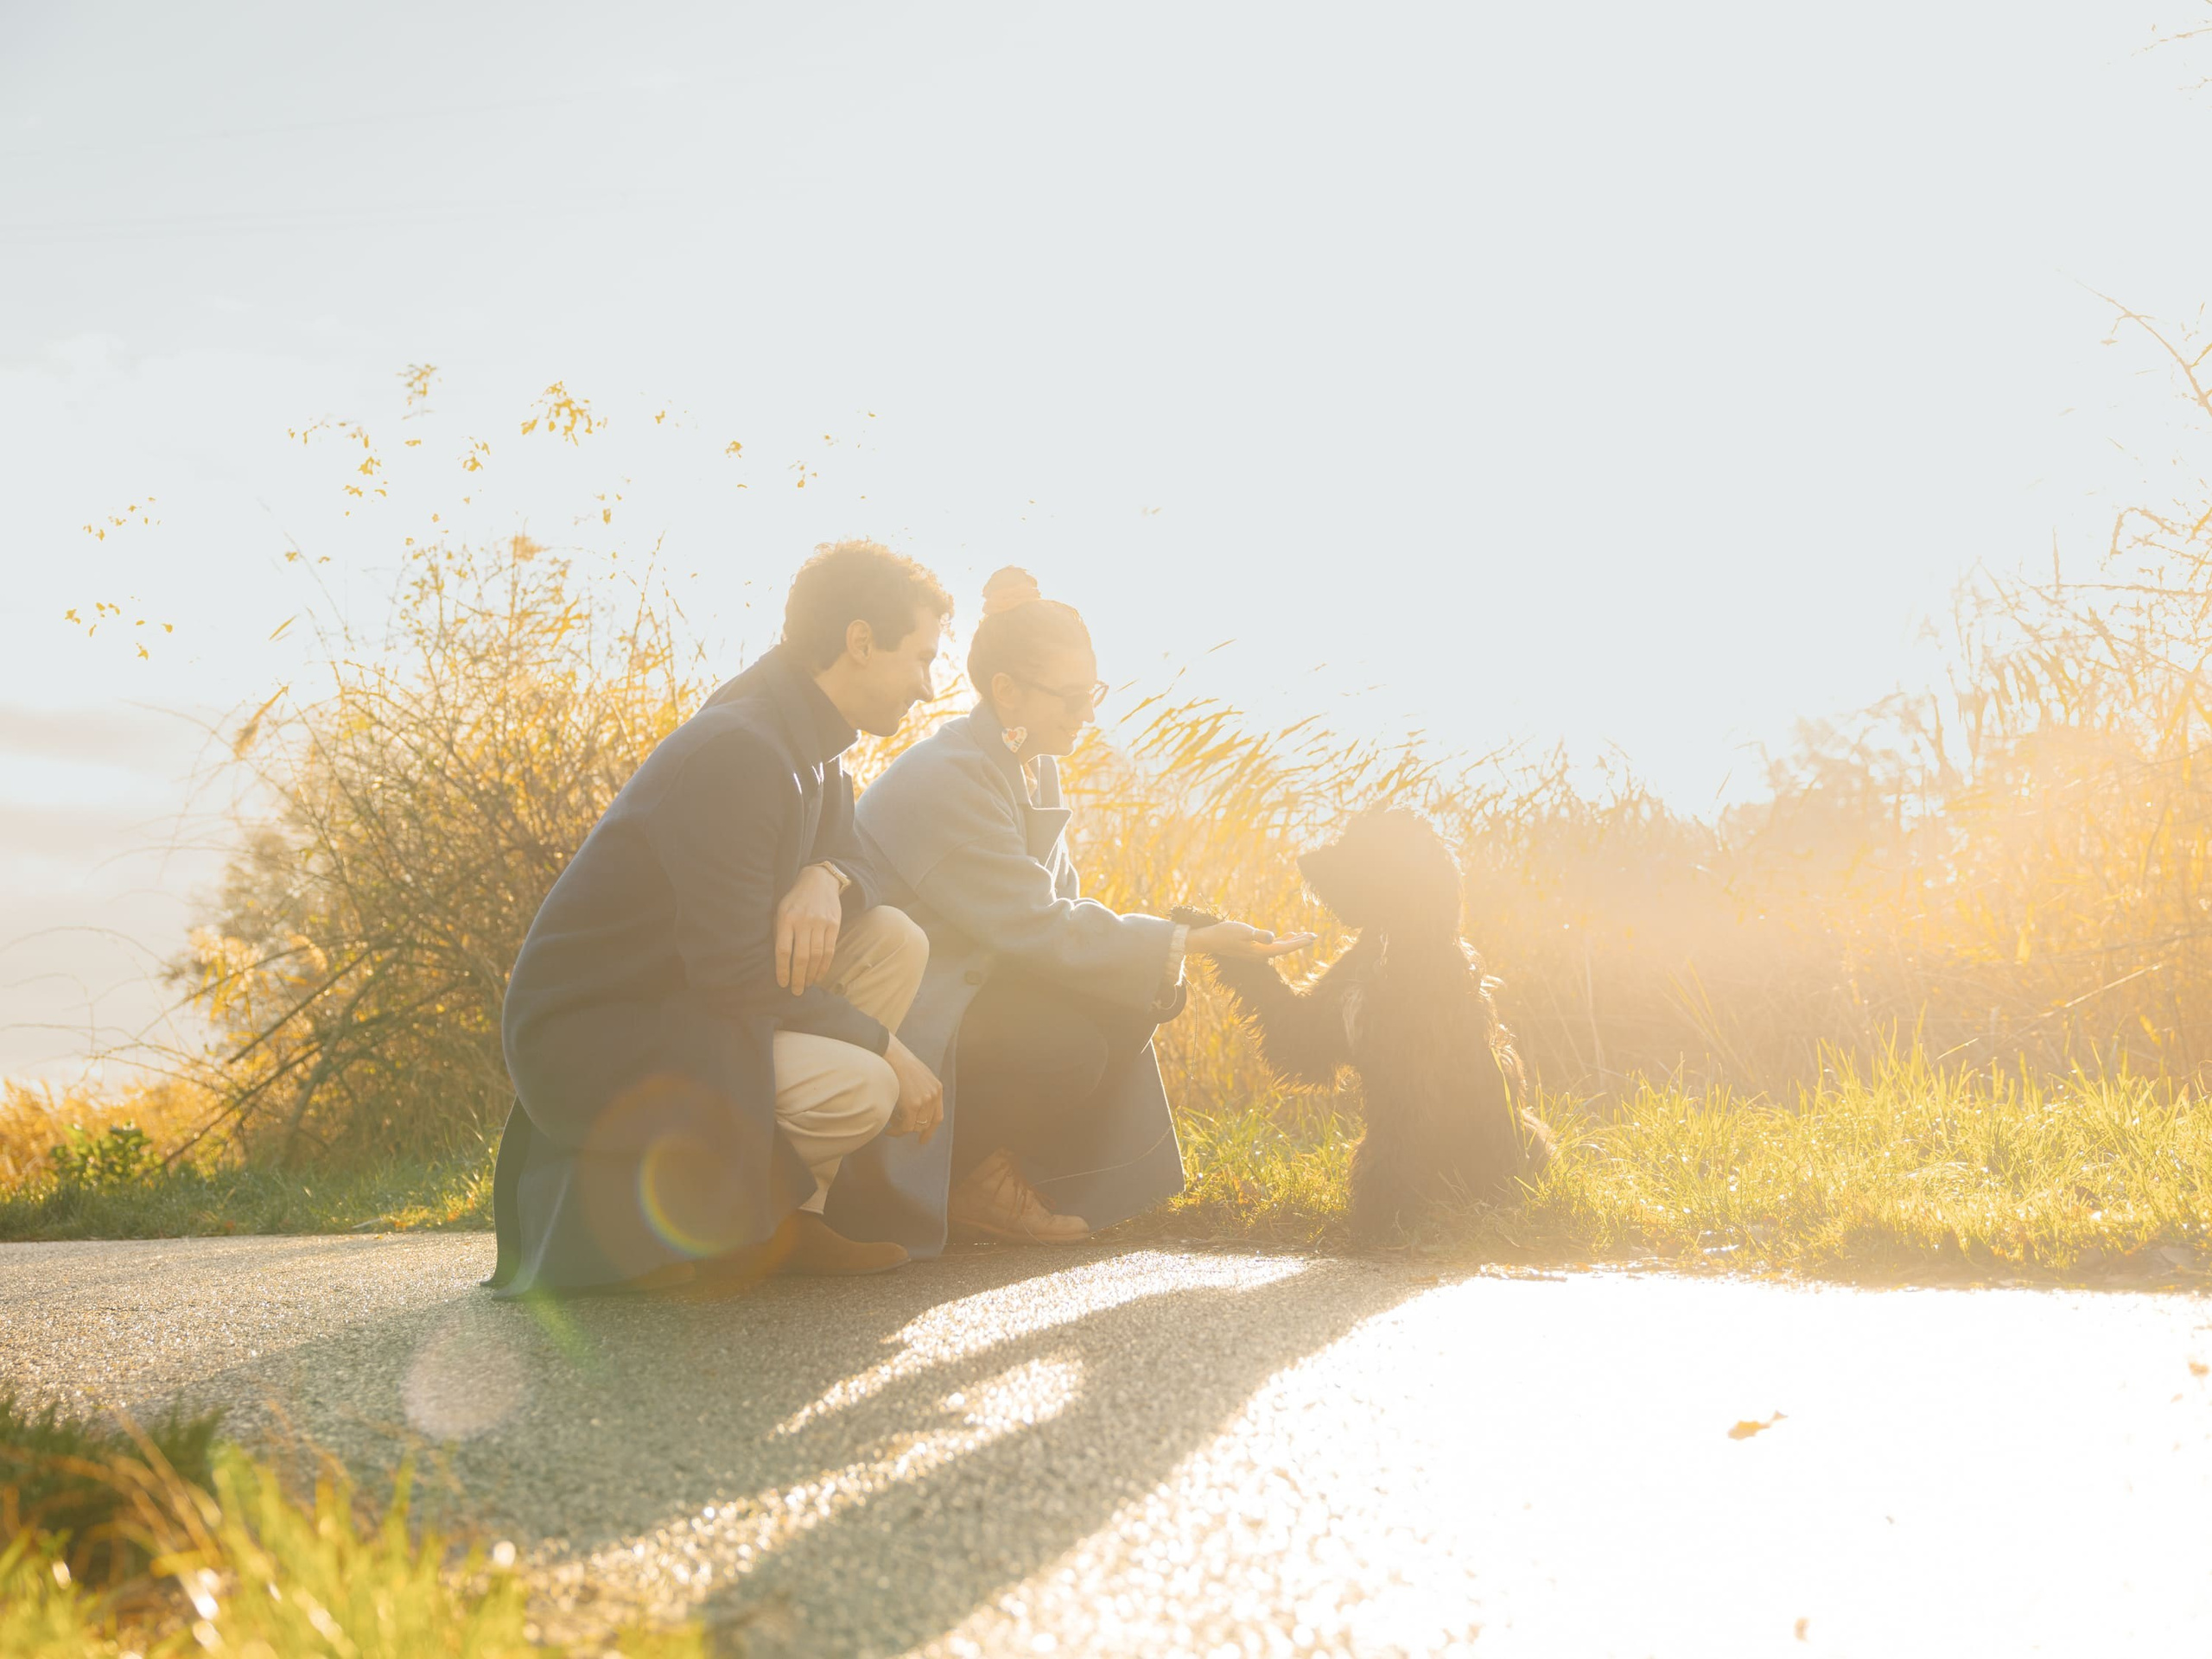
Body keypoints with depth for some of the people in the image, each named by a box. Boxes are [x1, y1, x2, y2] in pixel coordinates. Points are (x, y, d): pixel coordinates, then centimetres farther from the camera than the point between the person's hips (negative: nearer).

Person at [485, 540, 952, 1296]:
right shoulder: (737, 753, -24)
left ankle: (782, 1216, 1)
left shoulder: (808, 741, 7)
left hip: (683, 1001, 10)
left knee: (894, 941, -1)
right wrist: (887, 1050, -17)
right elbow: (733, 975, -26)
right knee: (859, 1090, -27)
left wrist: (826, 881, -12)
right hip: (585, 1036, -10)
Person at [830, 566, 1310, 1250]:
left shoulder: (1035, 769, 6)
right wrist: (1191, 943, -24)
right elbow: (1037, 928, -26)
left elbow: (1060, 905, 9)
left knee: (1125, 1006, -5)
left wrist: (1168, 945, -11)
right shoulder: (946, 778, -25)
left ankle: (1016, 1169, 4)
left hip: (967, 985, 10)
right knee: (1065, 1046, -26)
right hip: (893, 1026, -9)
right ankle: (952, 1188, -4)